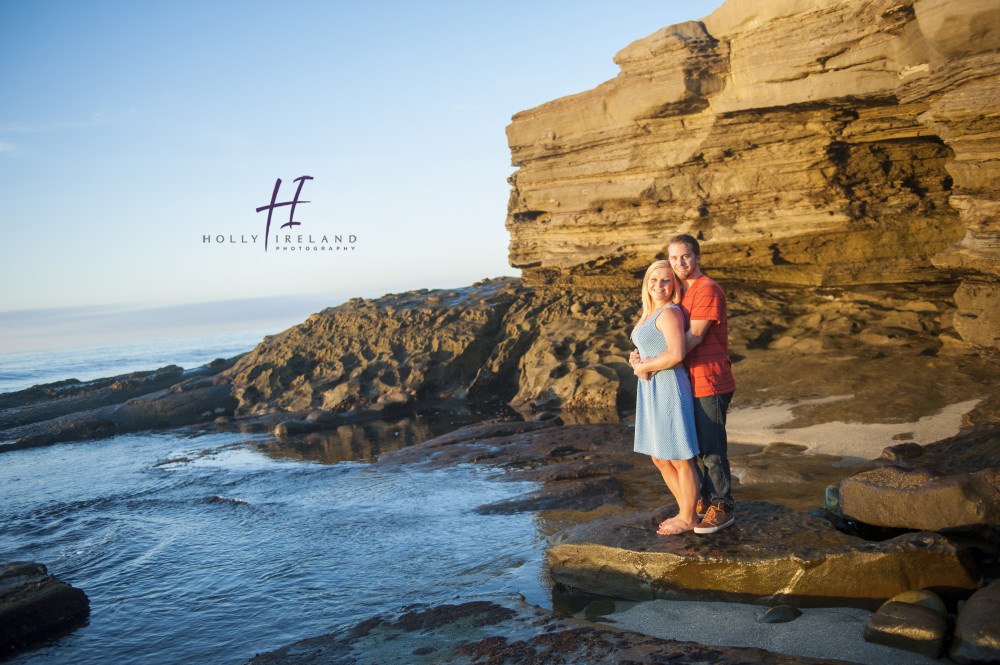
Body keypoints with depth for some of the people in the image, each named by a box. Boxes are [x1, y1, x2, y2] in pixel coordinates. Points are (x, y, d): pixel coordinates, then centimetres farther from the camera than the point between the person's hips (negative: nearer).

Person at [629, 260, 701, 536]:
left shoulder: (669, 313, -14)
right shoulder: (650, 315, 16)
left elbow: (676, 354, -27)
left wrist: (644, 367, -13)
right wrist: (636, 359, 4)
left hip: (669, 390, -10)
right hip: (651, 392, 10)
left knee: (680, 459, 2)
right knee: (660, 459, 16)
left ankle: (688, 518, 16)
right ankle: (686, 512, 29)